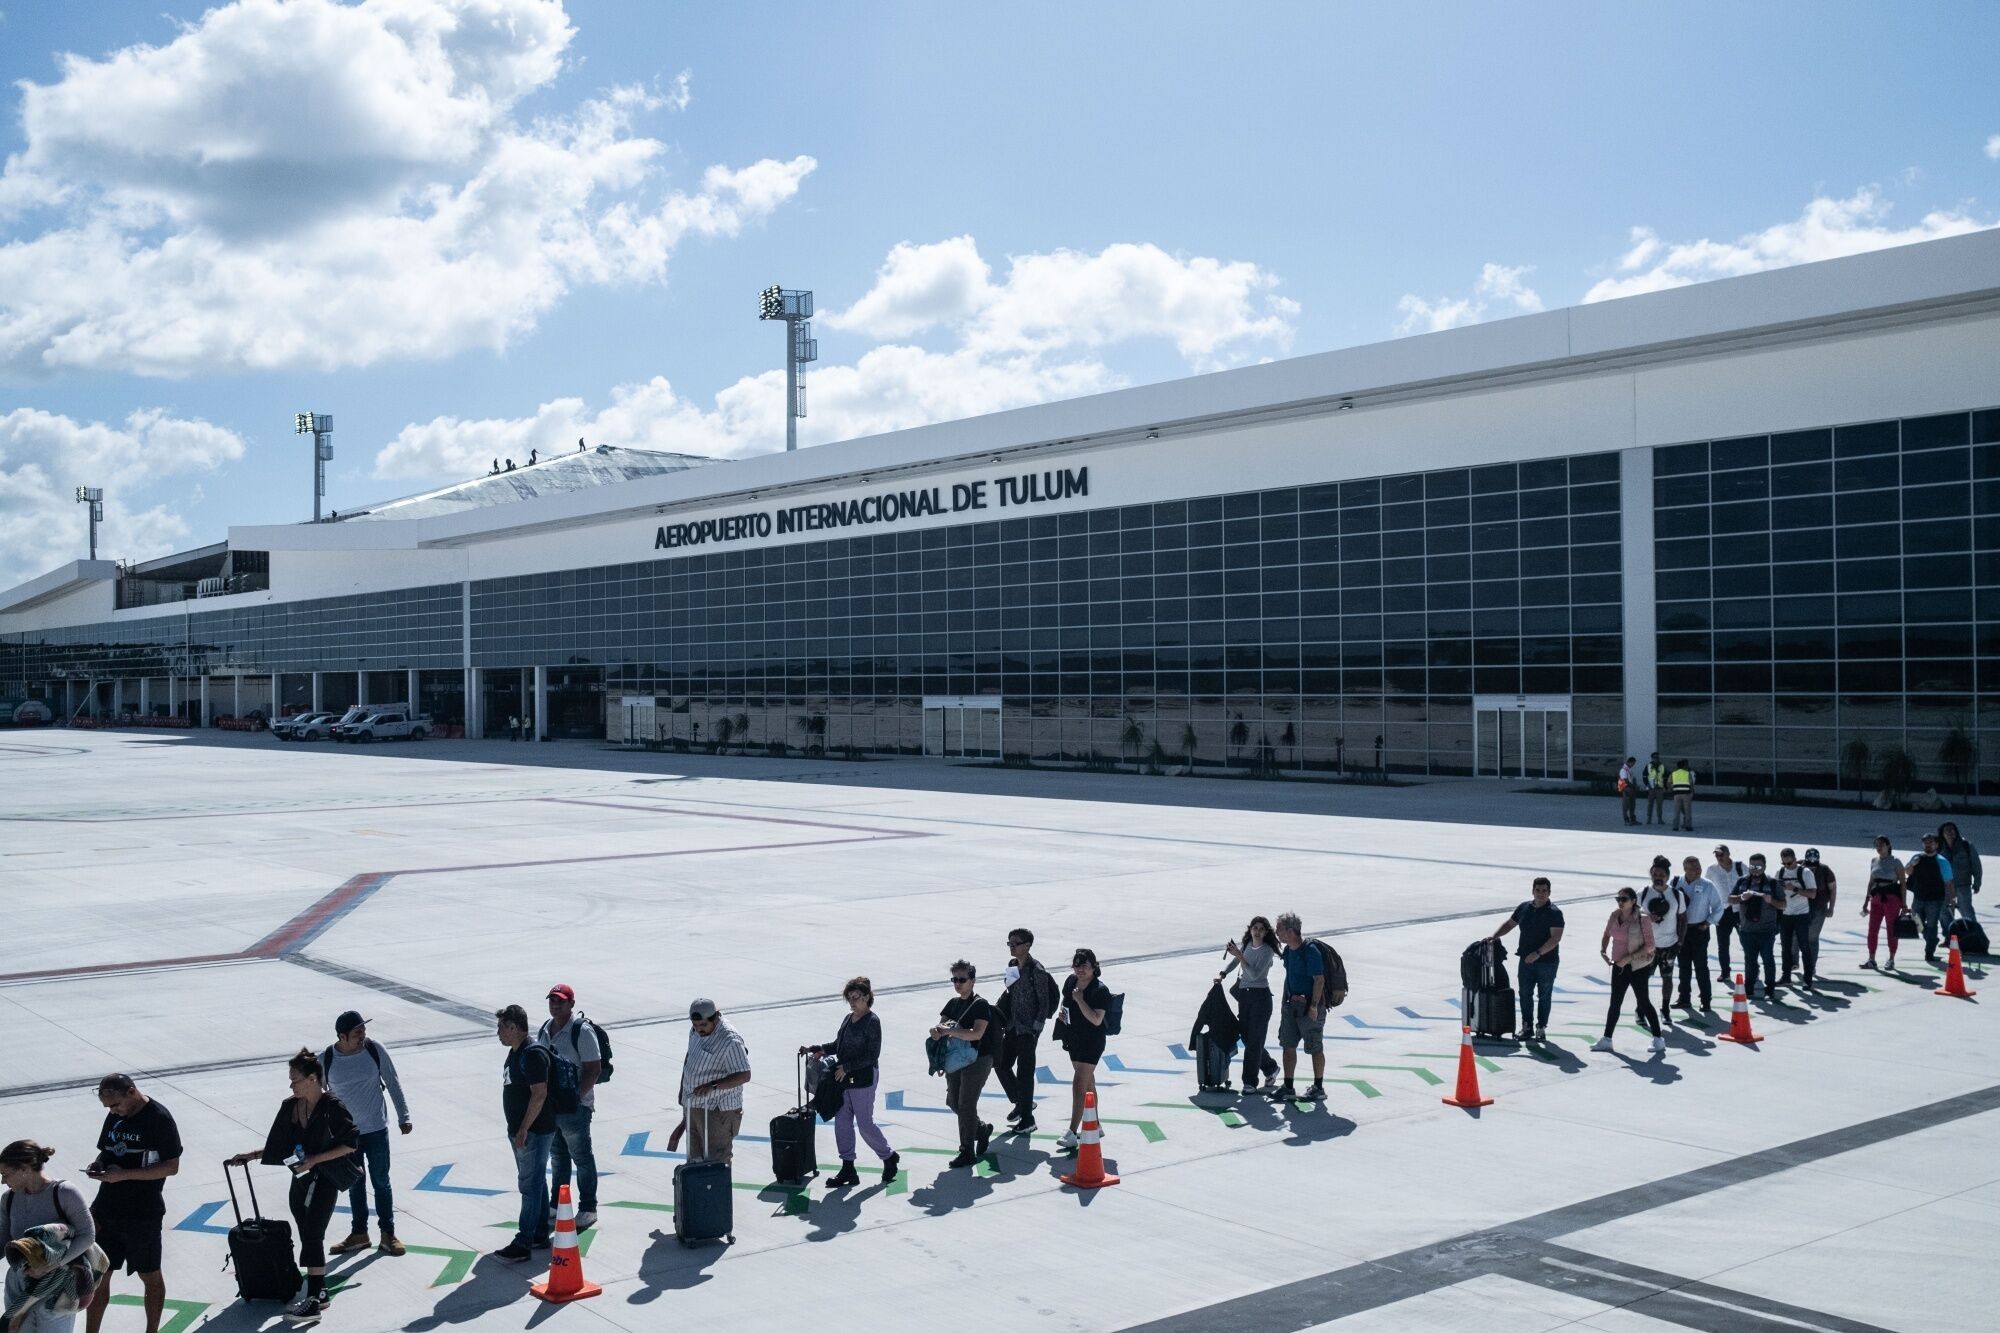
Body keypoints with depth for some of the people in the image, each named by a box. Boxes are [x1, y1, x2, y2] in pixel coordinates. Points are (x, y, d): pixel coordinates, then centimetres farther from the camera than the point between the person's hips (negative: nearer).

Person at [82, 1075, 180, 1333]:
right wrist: (98, 1164, -5)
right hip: (106, 1211, 6)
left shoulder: (159, 1119, -15)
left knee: (150, 1277, 11)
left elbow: (172, 1166, -16)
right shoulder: (115, 1116, 5)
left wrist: (124, 1174, -23)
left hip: (143, 1215, -6)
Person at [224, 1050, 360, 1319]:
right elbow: (279, 1146, 14)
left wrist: (314, 1159, -17)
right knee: (308, 1237, 8)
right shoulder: (290, 1106, 4)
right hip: (300, 1180, 7)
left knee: (312, 1236, -9)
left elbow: (351, 1144, -14)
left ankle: (314, 1299, -8)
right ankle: (319, 1290, 17)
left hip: (324, 1180, -6)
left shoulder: (332, 1107, -15)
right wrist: (250, 1156, 4)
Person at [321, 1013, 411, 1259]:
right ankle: (359, 1233, 30)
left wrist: (403, 1116, -2)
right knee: (355, 1183, 14)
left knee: (381, 1181, 8)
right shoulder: (326, 1060, -14)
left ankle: (388, 1234, 21)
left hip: (376, 1130, -1)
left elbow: (393, 1082, -3)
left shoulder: (375, 1049, -13)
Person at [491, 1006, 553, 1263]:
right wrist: (516, 1129, 18)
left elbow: (539, 1094, -24)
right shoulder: (515, 1053, 11)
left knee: (530, 1186, -6)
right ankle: (540, 1235, 25)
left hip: (534, 1132, -10)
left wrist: (524, 1129, -22)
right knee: (536, 1183, 16)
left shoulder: (533, 1054, -20)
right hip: (521, 1130, 10)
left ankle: (523, 1245, -4)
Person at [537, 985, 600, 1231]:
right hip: (550, 1104, 7)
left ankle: (588, 1209, 10)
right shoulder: (545, 1030, 8)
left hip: (575, 1106, -7)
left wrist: (576, 1096, -21)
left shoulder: (582, 1031, -16)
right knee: (557, 1156, 18)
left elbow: (594, 1069, -18)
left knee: (582, 1157, 3)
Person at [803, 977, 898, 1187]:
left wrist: (847, 1067, -17)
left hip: (863, 1080, -8)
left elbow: (872, 1056, -16)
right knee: (842, 1122, 6)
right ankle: (847, 1168, 14)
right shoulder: (849, 1019, 10)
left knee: (865, 1124, -1)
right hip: (843, 1079, 8)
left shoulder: (872, 1022, -12)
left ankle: (889, 1157, 20)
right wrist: (813, 1049, 9)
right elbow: (838, 1045, 20)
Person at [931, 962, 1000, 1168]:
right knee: (953, 1102, 13)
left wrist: (949, 1030, -30)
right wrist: (938, 1031, -19)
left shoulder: (980, 1005, -12)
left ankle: (967, 1152, 4)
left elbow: (976, 1033, -24)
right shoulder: (953, 1003, 11)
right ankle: (982, 1129, 36)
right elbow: (941, 1023, 5)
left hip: (976, 1060, -8)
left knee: (966, 1105, -6)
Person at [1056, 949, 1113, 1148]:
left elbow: (1096, 1020, -26)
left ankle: (1072, 1133, -10)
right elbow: (1065, 1002, 21)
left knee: (1079, 1085, -11)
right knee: (1088, 1083, 19)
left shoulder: (1100, 990, -19)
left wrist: (1080, 999, -27)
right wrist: (1062, 1013, 1)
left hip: (1092, 1043, -8)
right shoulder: (1070, 981, 1)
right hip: (1074, 1039, 8)